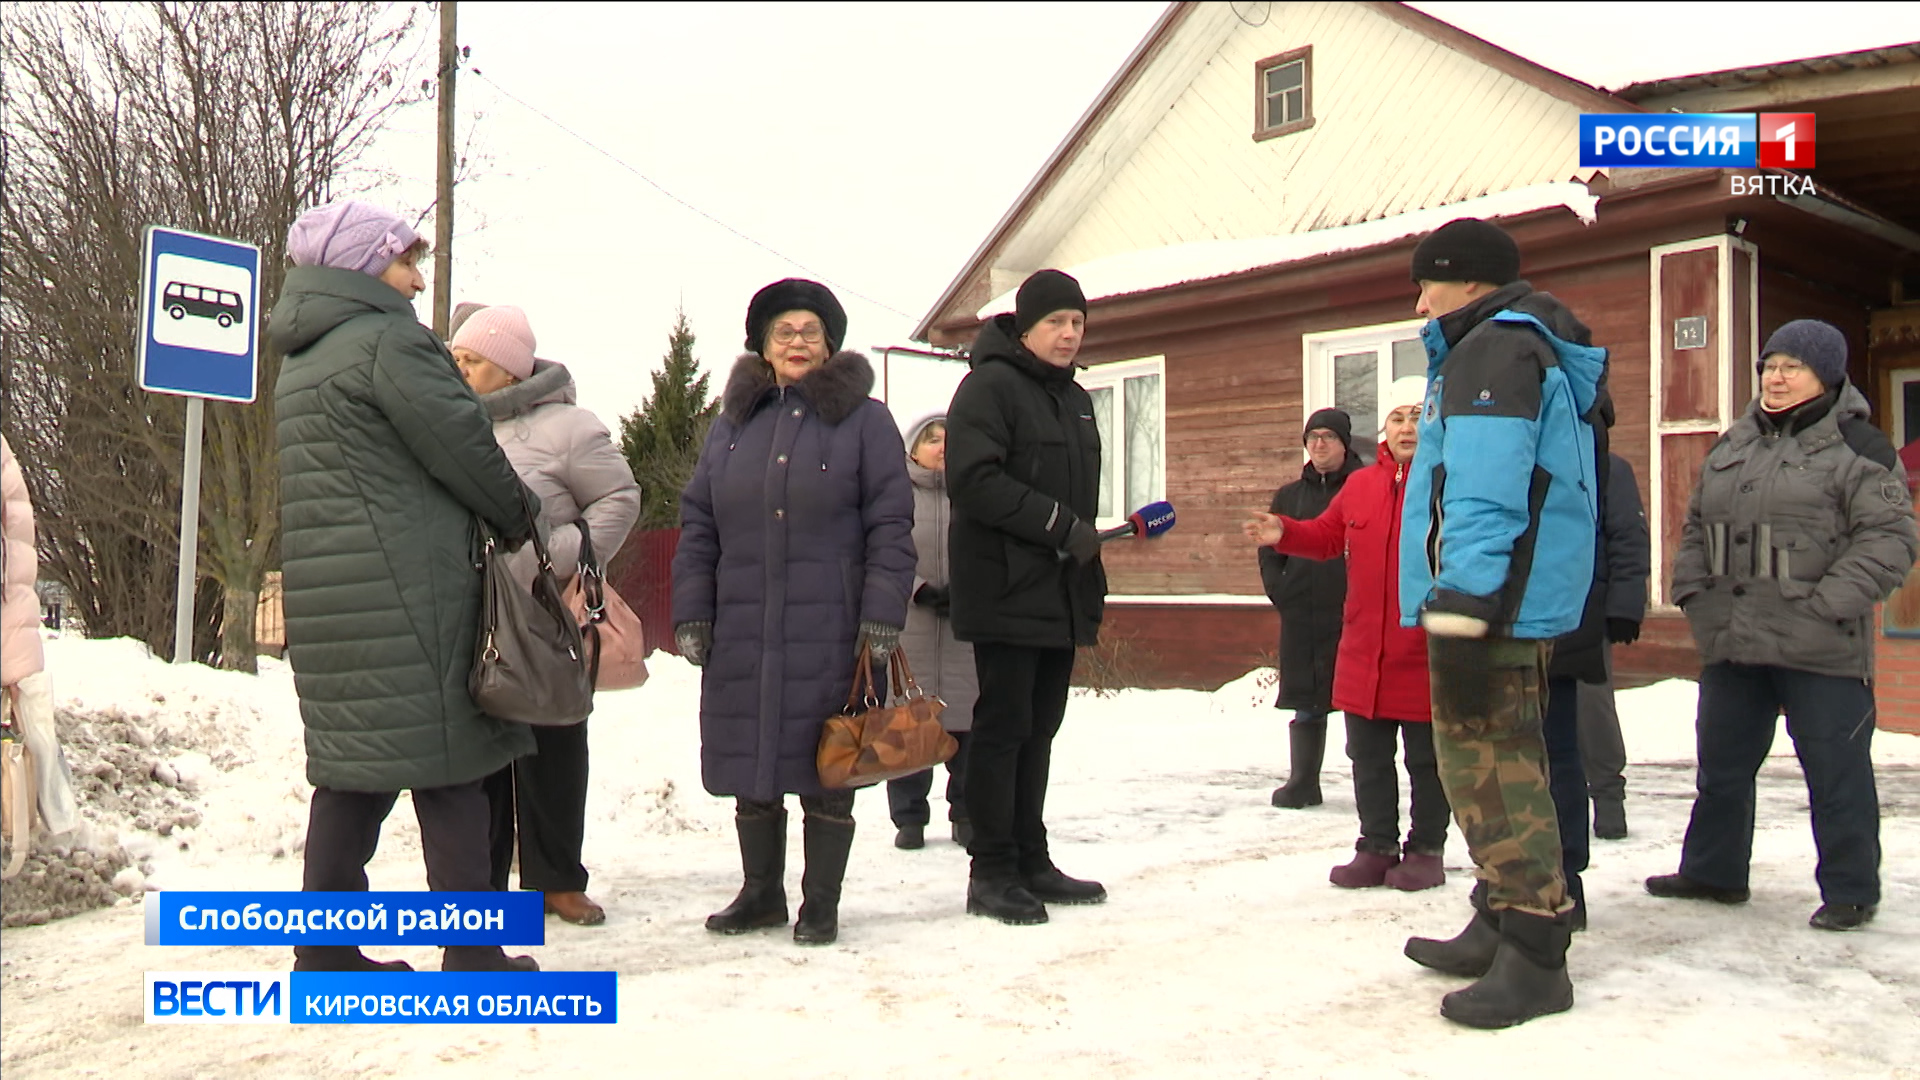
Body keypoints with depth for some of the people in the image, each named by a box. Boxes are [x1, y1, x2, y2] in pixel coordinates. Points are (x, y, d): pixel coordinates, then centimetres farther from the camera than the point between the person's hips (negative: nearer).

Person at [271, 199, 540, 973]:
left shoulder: (302, 359, 19)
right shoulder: (389, 340, -9)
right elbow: (464, 447, -10)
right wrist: (522, 522, 6)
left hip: (324, 600, 9)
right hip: (407, 595, -9)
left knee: (351, 768, 12)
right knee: (448, 765, -3)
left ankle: (323, 951, 15)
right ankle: (472, 955, 2)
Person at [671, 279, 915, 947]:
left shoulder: (864, 420, 3)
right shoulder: (732, 425, 14)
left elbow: (891, 524, -3)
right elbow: (697, 525, 14)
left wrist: (882, 618, -11)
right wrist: (691, 614, 4)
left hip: (830, 635, -4)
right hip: (742, 635, 4)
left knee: (824, 769, 3)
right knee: (751, 769, 10)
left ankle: (821, 903, 18)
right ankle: (761, 893, 27)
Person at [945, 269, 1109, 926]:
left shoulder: (1075, 400, 20)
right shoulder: (990, 386, -7)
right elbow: (971, 480, -20)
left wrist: (1092, 583, 17)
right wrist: (1059, 524, -19)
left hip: (1061, 598, 8)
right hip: (1006, 593, -8)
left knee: (1039, 728, 11)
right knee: (1002, 725, -3)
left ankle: (1030, 861, 19)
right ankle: (991, 872, 4)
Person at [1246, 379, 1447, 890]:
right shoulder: (1360, 486, 11)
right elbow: (1325, 536, 18)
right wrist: (1283, 534, 1)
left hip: (1427, 654, -5)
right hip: (1364, 652, 5)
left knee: (1427, 760, 7)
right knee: (1368, 757, 13)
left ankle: (1426, 849, 20)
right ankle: (1377, 847, 24)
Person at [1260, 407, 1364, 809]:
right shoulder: (1290, 496, 16)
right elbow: (1270, 553, 19)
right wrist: (1280, 593, 5)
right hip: (1301, 618, 4)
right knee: (1305, 705, 9)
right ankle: (1302, 782, 18)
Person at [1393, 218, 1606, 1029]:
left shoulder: (1493, 349, -11)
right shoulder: (1538, 354, 22)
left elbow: (1484, 494, -23)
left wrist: (1459, 612, -27)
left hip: (1490, 598, -11)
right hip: (1523, 598, 11)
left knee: (1486, 764, -10)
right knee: (1502, 760, 15)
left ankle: (1534, 957, -6)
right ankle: (1501, 928, 25)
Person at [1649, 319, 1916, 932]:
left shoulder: (1858, 448, -4)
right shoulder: (1733, 446, 15)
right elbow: (1697, 527, 20)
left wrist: (1827, 606, -19)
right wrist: (1693, 593, 5)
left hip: (1821, 651, -6)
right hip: (1731, 644, 6)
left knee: (1836, 769, 2)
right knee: (1721, 763, 15)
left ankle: (1850, 891, 16)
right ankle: (1713, 871, 29)